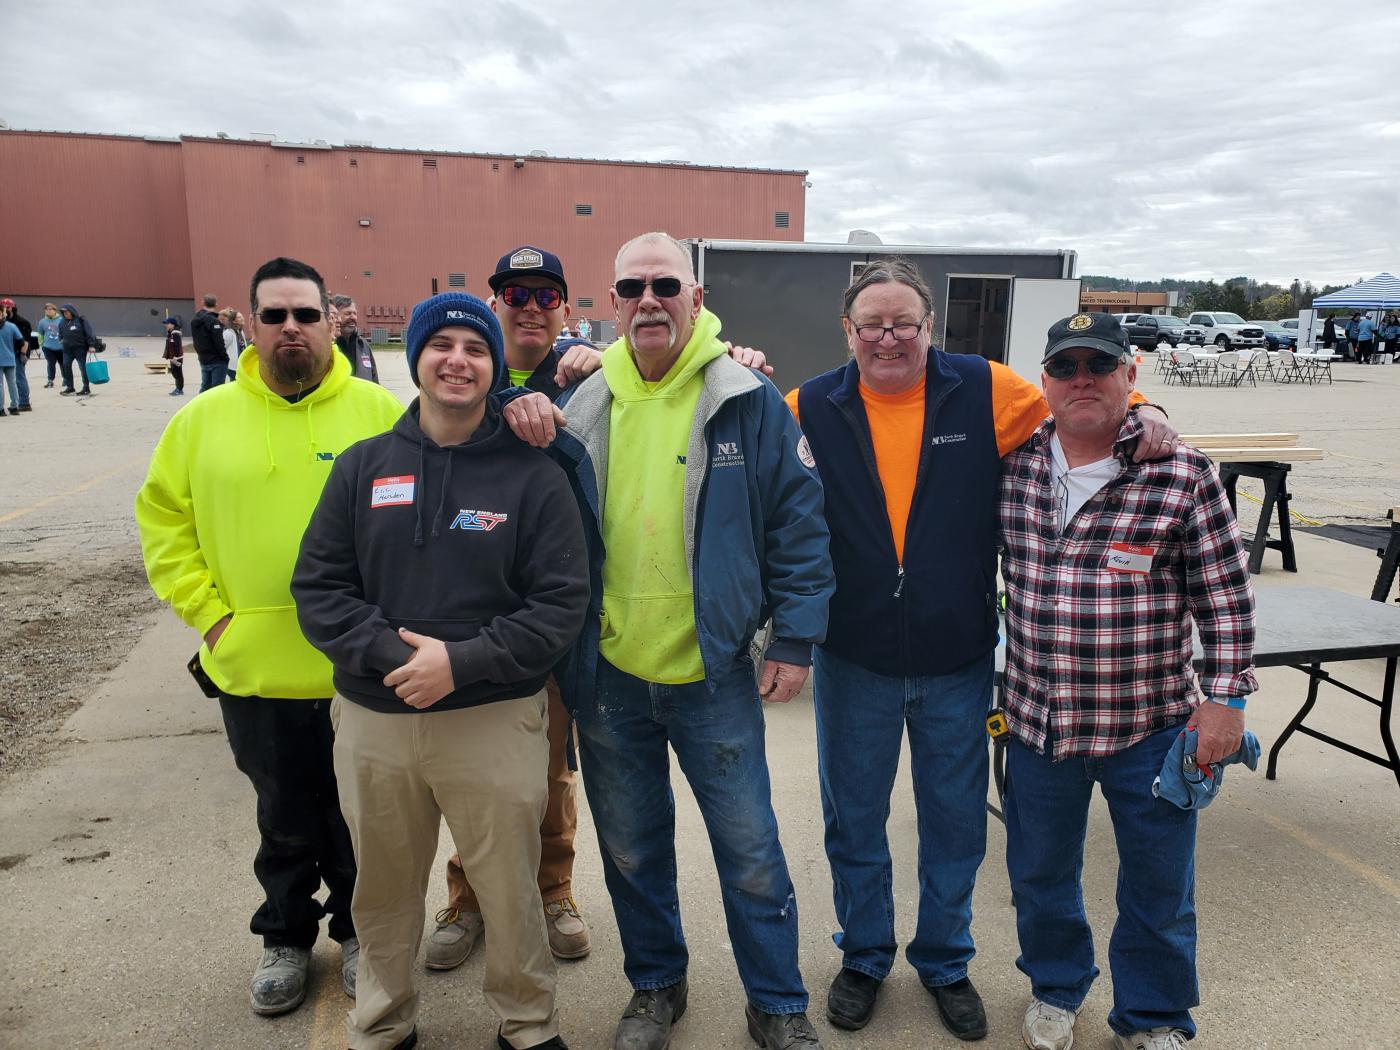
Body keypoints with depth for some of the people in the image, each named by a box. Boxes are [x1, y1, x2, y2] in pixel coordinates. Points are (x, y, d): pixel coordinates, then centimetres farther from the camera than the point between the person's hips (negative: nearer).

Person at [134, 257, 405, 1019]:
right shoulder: (203, 419, 0)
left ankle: (357, 927, 40)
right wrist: (208, 612, -3)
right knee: (285, 819, 19)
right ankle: (286, 936, 42)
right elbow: (163, 519, 5)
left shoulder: (375, 409, -5)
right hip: (255, 671, 1)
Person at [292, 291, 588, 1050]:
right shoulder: (362, 466, 2)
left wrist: (463, 662, -20)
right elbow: (317, 586, 0)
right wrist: (390, 655, -16)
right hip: (372, 720, 3)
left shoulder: (532, 475, -6)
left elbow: (562, 603, -10)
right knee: (383, 891, 21)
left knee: (510, 889, 11)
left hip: (494, 723, -3)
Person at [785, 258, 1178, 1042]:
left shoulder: (985, 391, -6)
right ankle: (864, 956, 41)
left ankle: (945, 960, 42)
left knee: (956, 823, 17)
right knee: (854, 821, 16)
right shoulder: (813, 409, -4)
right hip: (853, 660, 0)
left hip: (958, 661, 0)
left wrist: (1141, 412, -10)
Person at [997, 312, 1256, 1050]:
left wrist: (1226, 696, -7)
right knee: (1041, 874, 19)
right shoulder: (1013, 467, -2)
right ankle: (1054, 988, 45)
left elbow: (1224, 595, -5)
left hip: (1151, 725, -2)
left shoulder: (1181, 474, -9)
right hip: (1039, 720, 3)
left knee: (1158, 881, 14)